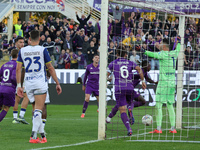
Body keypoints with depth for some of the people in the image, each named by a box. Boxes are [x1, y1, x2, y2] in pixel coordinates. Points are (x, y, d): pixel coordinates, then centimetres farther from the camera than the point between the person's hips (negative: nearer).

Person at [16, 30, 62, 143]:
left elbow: (18, 69, 2)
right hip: (40, 82, -3)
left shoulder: (22, 51, 5)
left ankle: (42, 134, 16)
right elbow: (50, 68, -1)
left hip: (28, 83, 4)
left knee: (37, 109, 15)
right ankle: (33, 136, -14)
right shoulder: (42, 50, -4)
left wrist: (19, 85, 6)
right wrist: (57, 83, 6)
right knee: (38, 110, -5)